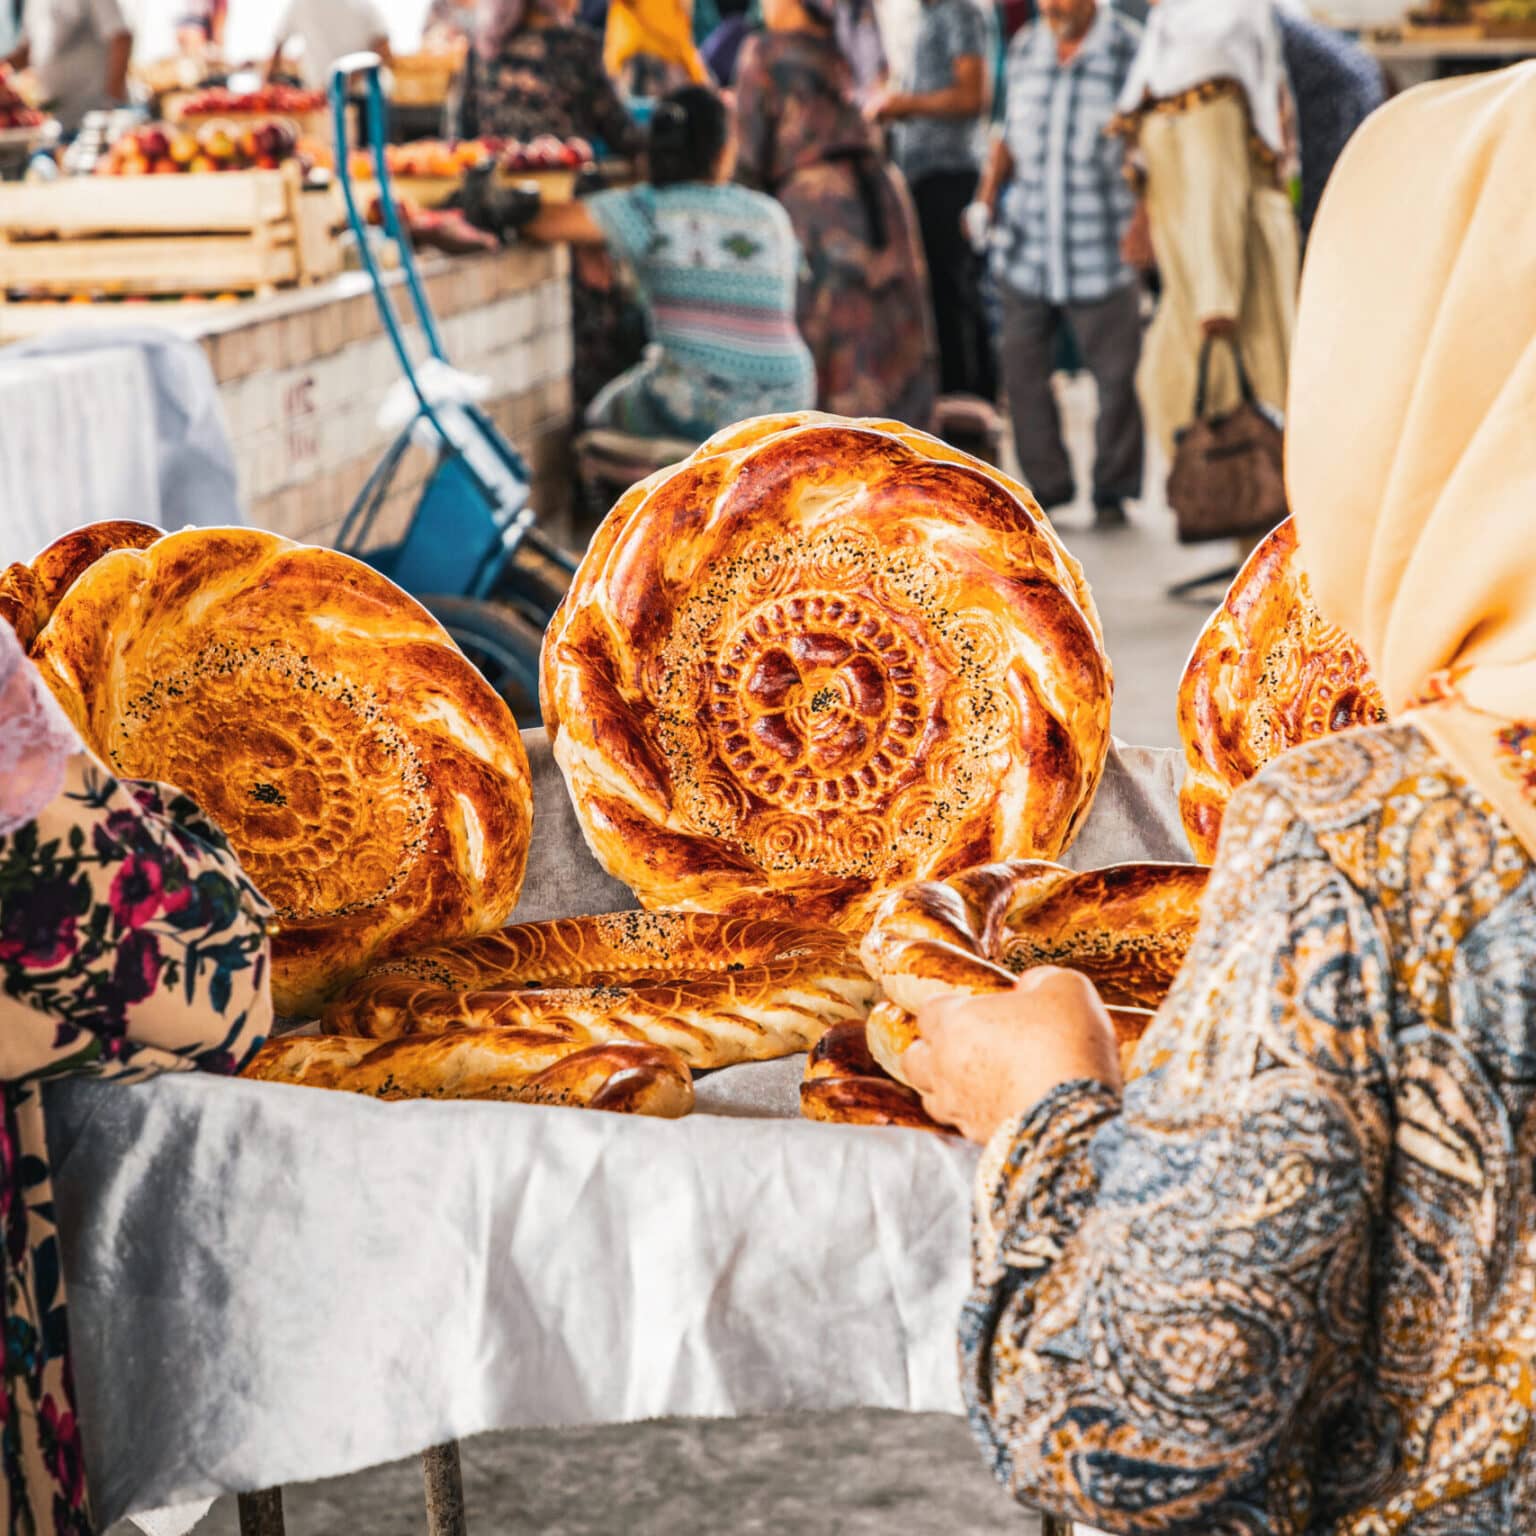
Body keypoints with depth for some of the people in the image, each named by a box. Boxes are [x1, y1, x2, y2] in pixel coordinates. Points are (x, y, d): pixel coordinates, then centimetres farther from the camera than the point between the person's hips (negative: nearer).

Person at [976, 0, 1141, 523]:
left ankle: (1112, 489, 16)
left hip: (1102, 249, -4)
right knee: (1022, 366, 5)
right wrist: (986, 199, 7)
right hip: (1026, 244, 4)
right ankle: (1047, 486, 16)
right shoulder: (1024, 48, 7)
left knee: (1116, 372, 2)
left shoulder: (1130, 51, -6)